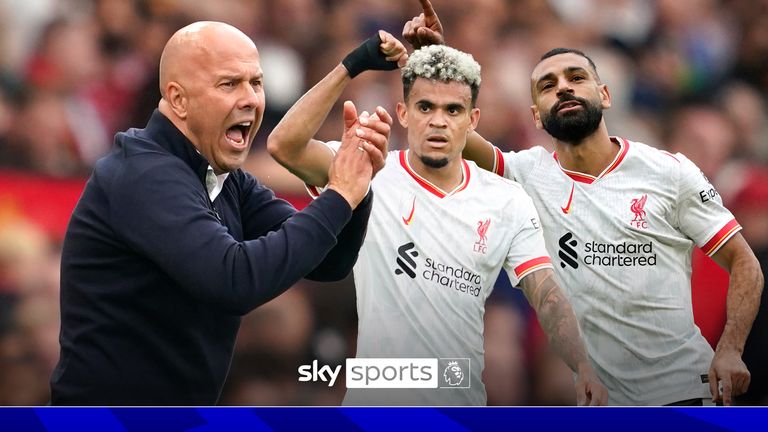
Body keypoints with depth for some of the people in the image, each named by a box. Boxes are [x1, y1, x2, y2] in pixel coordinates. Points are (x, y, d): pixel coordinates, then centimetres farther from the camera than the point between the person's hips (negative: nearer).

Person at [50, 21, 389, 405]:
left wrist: (356, 184, -12)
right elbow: (236, 279, -31)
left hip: (182, 403, 8)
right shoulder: (145, 175, -19)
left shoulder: (227, 180, 7)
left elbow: (324, 262, 5)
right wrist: (338, 198, -23)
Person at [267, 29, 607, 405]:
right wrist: (352, 67, -22)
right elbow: (283, 145, -20)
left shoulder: (508, 203, 0)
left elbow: (548, 297, -7)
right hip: (375, 400, -2)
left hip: (462, 401, 2)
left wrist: (583, 367, -25)